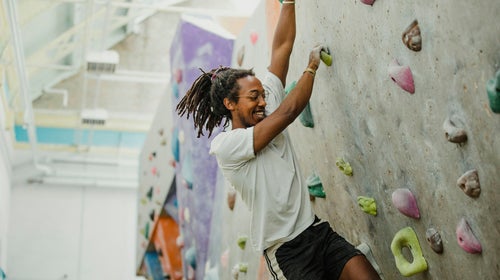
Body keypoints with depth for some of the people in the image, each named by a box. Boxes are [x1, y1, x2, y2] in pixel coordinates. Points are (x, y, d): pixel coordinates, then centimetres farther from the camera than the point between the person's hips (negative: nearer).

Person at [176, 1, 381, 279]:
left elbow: (282, 46, 6)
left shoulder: (268, 111, 9)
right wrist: (312, 65, 1)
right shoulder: (225, 145, -11)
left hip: (317, 229, 6)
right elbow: (290, 110, -14)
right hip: (286, 250, -6)